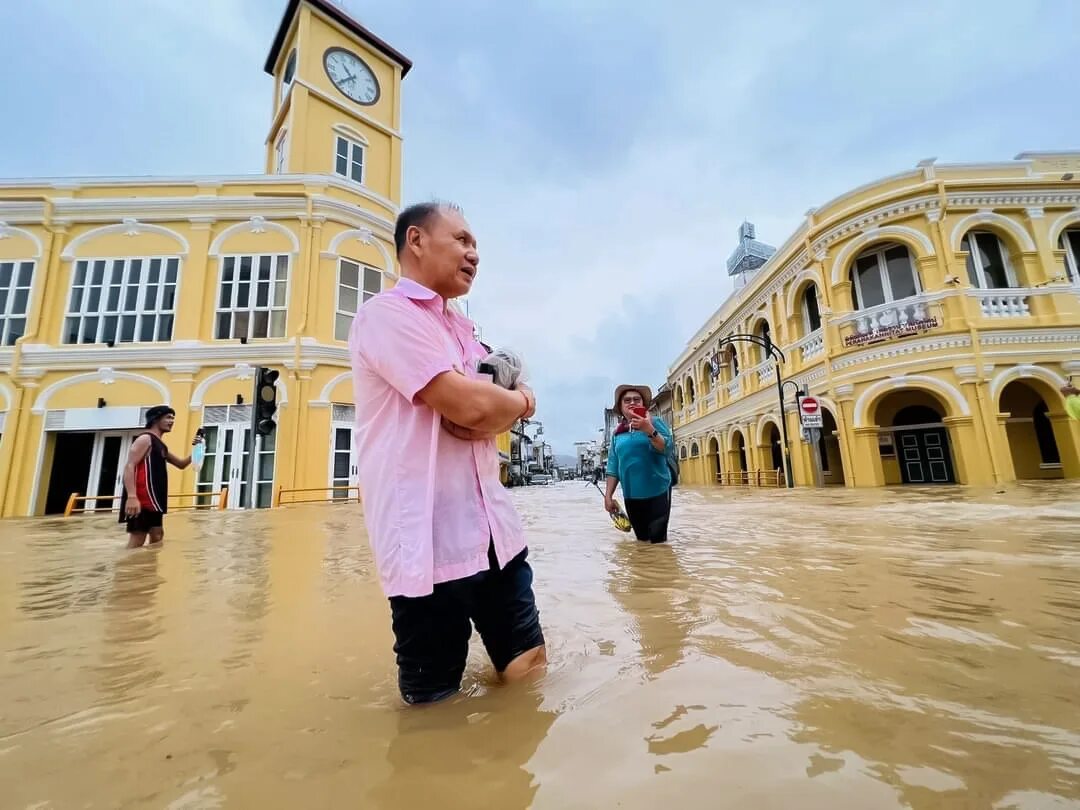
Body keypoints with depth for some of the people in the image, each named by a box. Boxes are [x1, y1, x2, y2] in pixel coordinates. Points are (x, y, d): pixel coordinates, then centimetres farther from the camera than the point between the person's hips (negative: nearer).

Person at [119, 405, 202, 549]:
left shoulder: (161, 445, 21)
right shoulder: (145, 439, -7)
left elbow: (181, 464, 29)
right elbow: (129, 467, -18)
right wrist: (131, 497, -30)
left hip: (154, 500, 10)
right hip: (142, 499, -10)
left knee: (157, 538, 14)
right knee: (137, 541, -11)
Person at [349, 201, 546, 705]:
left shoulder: (460, 329, 18)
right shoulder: (387, 313, -10)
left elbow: (501, 412, 14)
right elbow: (470, 405, -22)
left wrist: (496, 407, -10)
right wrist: (519, 401, 0)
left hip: (493, 528, 8)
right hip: (430, 538, -7)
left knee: (530, 670, 18)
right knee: (435, 700, 11)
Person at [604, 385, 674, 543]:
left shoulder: (655, 423, -1)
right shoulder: (617, 434, 9)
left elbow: (667, 448, -17)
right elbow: (613, 467, 11)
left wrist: (649, 430, -32)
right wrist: (608, 495, 7)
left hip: (657, 492, -3)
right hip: (631, 495, 4)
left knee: (658, 539, -5)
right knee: (641, 540, 11)